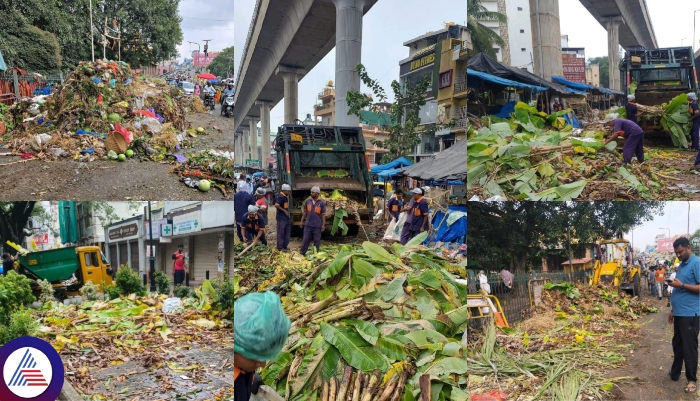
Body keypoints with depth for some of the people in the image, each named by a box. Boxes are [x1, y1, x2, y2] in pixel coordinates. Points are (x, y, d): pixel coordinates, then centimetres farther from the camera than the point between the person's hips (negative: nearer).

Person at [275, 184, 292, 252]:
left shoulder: (285, 197, 13)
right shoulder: (281, 196, -17)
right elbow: (276, 205, -27)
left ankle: (285, 246, 22)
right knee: (281, 233, -3)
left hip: (286, 217, 10)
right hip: (281, 218, -10)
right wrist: (284, 211, -20)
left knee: (287, 232, 14)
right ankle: (280, 247, 3)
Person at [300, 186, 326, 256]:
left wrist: (323, 225, -7)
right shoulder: (308, 201, 4)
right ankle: (302, 253, 12)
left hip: (317, 226, -2)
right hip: (308, 225, 2)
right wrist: (302, 221, 9)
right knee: (305, 239, 6)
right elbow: (304, 212, 11)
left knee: (317, 240, 8)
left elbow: (323, 215, -4)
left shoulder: (322, 203, -6)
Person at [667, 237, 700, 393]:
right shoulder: (681, 265, 15)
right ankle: (675, 373, 27)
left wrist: (681, 284, -23)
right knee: (677, 344, 16)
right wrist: (673, 310, 22)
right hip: (679, 313, 9)